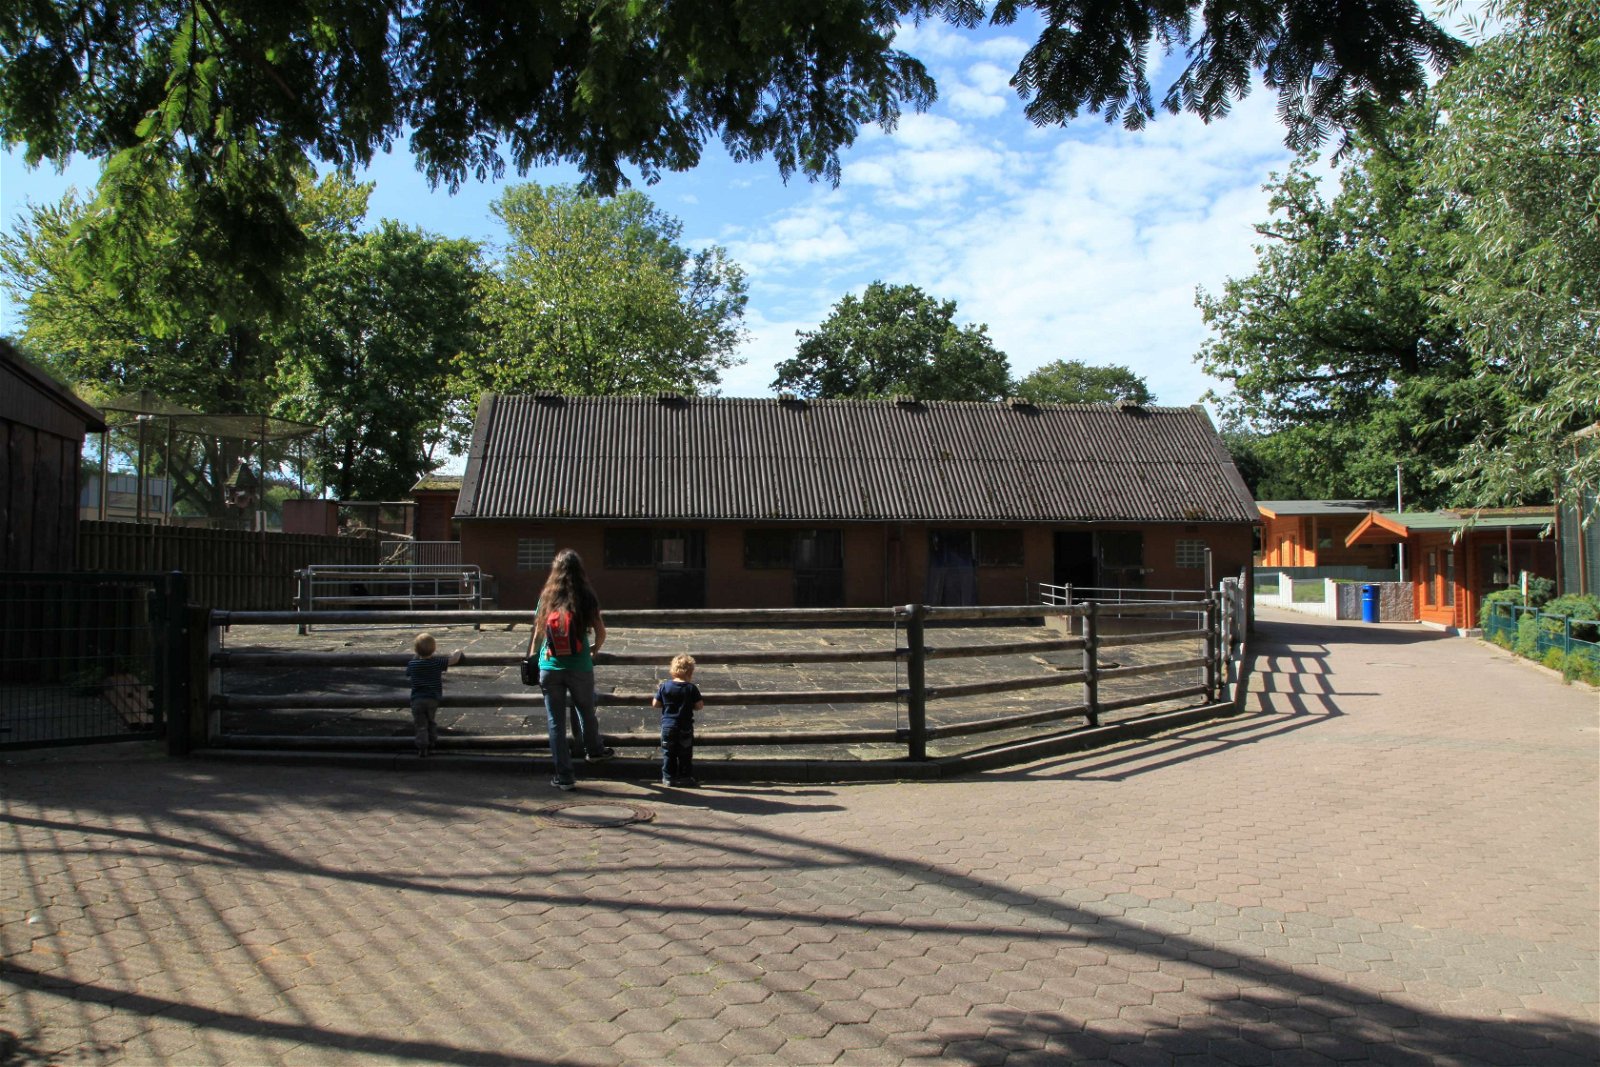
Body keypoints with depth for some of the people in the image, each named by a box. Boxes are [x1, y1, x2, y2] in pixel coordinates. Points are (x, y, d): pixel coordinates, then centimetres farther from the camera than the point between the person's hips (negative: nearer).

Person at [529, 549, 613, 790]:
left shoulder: (546, 597, 0)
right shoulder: (586, 598, -5)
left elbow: (537, 633, 3)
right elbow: (600, 632, -4)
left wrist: (531, 659, 17)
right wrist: (594, 650, 16)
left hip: (550, 669, 1)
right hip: (579, 668, -1)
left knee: (556, 722, 7)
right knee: (586, 712, 22)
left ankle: (564, 776, 11)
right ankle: (594, 750, 46)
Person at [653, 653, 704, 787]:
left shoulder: (664, 686, -5)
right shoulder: (692, 688, -10)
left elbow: (655, 704, -1)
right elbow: (699, 706, -6)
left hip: (667, 725, 2)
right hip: (685, 726, -2)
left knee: (668, 753, 13)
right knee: (685, 754, 9)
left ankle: (668, 777, 16)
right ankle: (685, 778, 12)